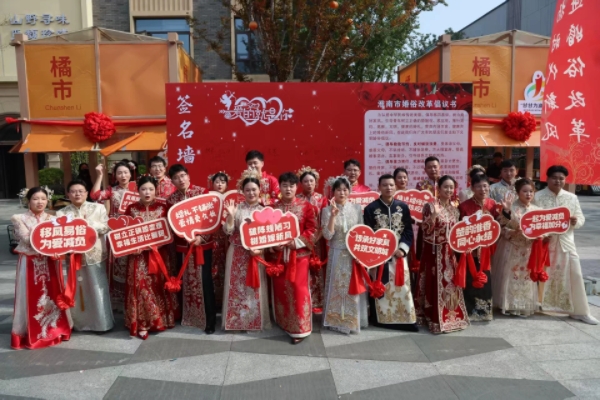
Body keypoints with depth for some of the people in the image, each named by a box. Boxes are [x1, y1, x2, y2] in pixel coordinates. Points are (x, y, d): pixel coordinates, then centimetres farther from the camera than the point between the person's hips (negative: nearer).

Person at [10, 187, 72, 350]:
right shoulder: (20, 219, -1)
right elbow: (27, 240, -13)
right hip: (30, 263, -3)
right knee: (32, 298, 2)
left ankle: (54, 328, 22)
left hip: (50, 263, 3)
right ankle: (31, 334, 15)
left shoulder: (52, 218, 8)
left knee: (52, 295, 8)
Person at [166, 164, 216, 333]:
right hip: (182, 245, 3)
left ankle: (210, 320, 12)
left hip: (203, 244, -3)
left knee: (205, 281, 0)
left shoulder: (202, 192, -6)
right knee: (184, 281, 12)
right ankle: (185, 316, 29)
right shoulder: (171, 199, 2)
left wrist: (202, 237, -16)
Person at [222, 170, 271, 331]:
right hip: (237, 254, 0)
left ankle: (254, 320, 20)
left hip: (256, 253, 0)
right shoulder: (237, 208, 0)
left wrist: (260, 249, -14)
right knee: (236, 286, 6)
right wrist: (230, 215, -20)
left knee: (254, 288, 5)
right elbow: (228, 230, -4)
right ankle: (236, 320, 20)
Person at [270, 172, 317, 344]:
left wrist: (297, 241, -14)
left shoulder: (306, 206, 0)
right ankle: (283, 323, 28)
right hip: (278, 254, 3)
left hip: (299, 254, -3)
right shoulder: (273, 207, 7)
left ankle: (299, 328, 6)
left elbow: (312, 230, -3)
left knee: (298, 289, -4)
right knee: (280, 289, 10)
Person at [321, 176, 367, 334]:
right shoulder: (327, 210, -5)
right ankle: (337, 320, 17)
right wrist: (333, 215, -22)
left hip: (355, 254, 2)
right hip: (337, 255, -2)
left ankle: (354, 319, 22)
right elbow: (327, 235, -13)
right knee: (338, 287, 4)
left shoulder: (357, 208, 1)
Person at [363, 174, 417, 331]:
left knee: (401, 287, 5)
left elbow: (408, 231, 4)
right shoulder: (371, 208, -4)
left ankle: (405, 319, 13)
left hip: (399, 253, 2)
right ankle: (381, 318, 16)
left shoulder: (403, 207, 4)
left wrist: (402, 249, -9)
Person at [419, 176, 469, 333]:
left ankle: (452, 316, 24)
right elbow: (426, 230, -15)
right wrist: (434, 215, -28)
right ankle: (436, 319, 6)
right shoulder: (430, 206, -10)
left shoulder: (454, 208, 10)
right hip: (435, 252, -6)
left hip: (451, 252, 6)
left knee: (451, 283, 12)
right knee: (436, 284, -3)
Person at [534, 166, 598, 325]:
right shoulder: (538, 197, -3)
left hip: (566, 242, 3)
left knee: (575, 276, 3)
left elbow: (581, 218, 9)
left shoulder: (572, 197, 7)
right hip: (544, 241, -3)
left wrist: (575, 221, -14)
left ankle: (580, 311, 15)